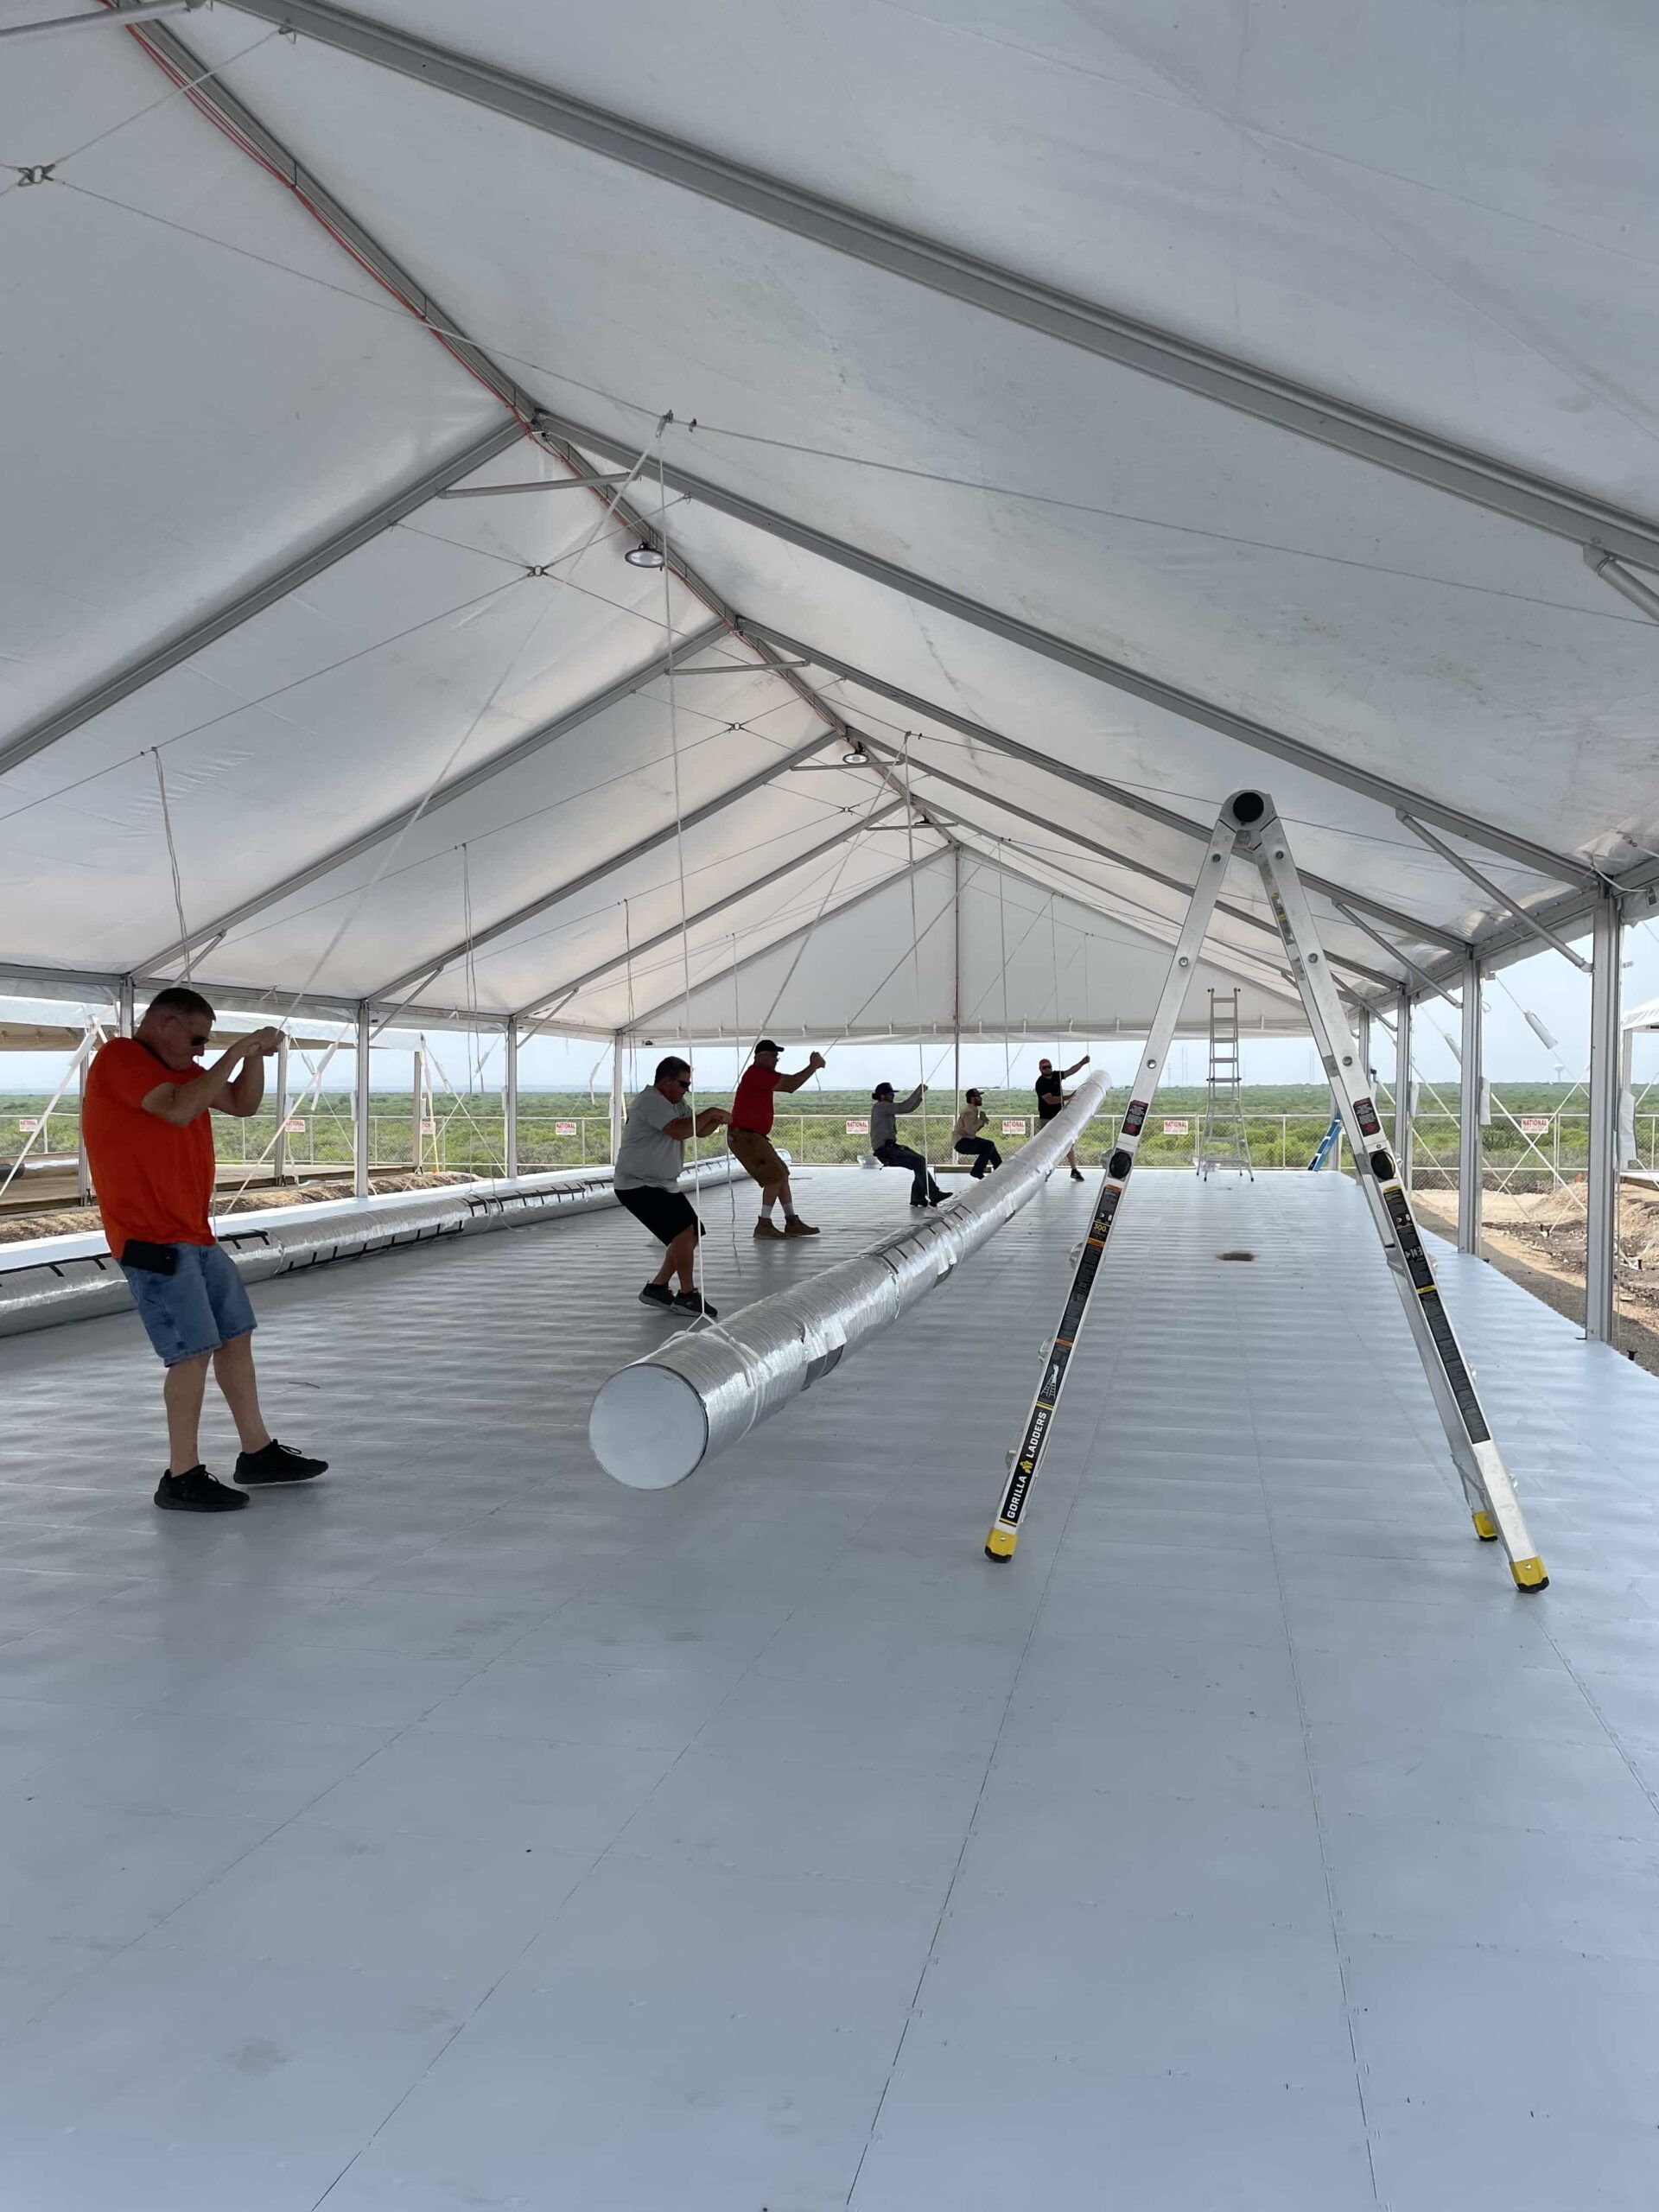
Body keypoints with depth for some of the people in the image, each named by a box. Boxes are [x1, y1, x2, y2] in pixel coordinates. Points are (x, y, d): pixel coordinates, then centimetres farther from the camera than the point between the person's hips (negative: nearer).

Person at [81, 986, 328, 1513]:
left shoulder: (180, 1069, 17)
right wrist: (233, 1053, -16)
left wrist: (255, 1056, 4)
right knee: (194, 1351, -11)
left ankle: (257, 1454, 22)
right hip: (152, 1238, -10)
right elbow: (179, 1109, -24)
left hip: (194, 1234, 10)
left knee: (236, 1336, 12)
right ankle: (182, 1478, -2)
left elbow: (242, 1105, 20)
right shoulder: (119, 1058, -11)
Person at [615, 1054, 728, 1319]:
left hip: (664, 1185, 10)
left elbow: (699, 1131, 17)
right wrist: (709, 1113, -18)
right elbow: (678, 1130, -30)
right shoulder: (650, 1101, -18)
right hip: (637, 1185, -10)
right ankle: (687, 1295, -10)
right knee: (685, 1230, -20)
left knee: (690, 1236, 8)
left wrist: (715, 1121, -5)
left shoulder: (676, 1103, 14)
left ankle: (656, 1288, 19)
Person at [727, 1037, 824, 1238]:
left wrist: (813, 1066, 11)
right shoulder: (756, 1073, -17)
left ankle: (792, 1222, 15)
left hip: (753, 1136, 11)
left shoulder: (762, 1074, 16)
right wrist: (813, 1066, -12)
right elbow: (790, 1085, -21)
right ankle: (764, 1225, -7)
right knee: (775, 1177, -12)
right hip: (744, 1136, -11)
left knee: (782, 1174, 12)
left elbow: (788, 1083, 21)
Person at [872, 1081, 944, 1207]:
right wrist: (918, 1091, -16)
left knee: (920, 1161, 0)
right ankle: (933, 1194, -15)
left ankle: (917, 1197, 2)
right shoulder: (880, 1106, -12)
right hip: (884, 1150, -10)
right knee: (917, 1162, -19)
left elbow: (908, 1108, 13)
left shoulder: (887, 1107, 16)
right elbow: (904, 1107, -22)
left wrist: (920, 1095, -1)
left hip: (891, 1147, 10)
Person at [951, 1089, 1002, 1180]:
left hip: (967, 1139, 11)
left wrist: (982, 1122, -1)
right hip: (961, 1142, -11)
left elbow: (974, 1129, 15)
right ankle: (975, 1175, -17)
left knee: (989, 1146, 17)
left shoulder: (974, 1110, 14)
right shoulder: (969, 1112, -18)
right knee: (988, 1146, -21)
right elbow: (971, 1130, -29)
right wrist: (981, 1120, -17)